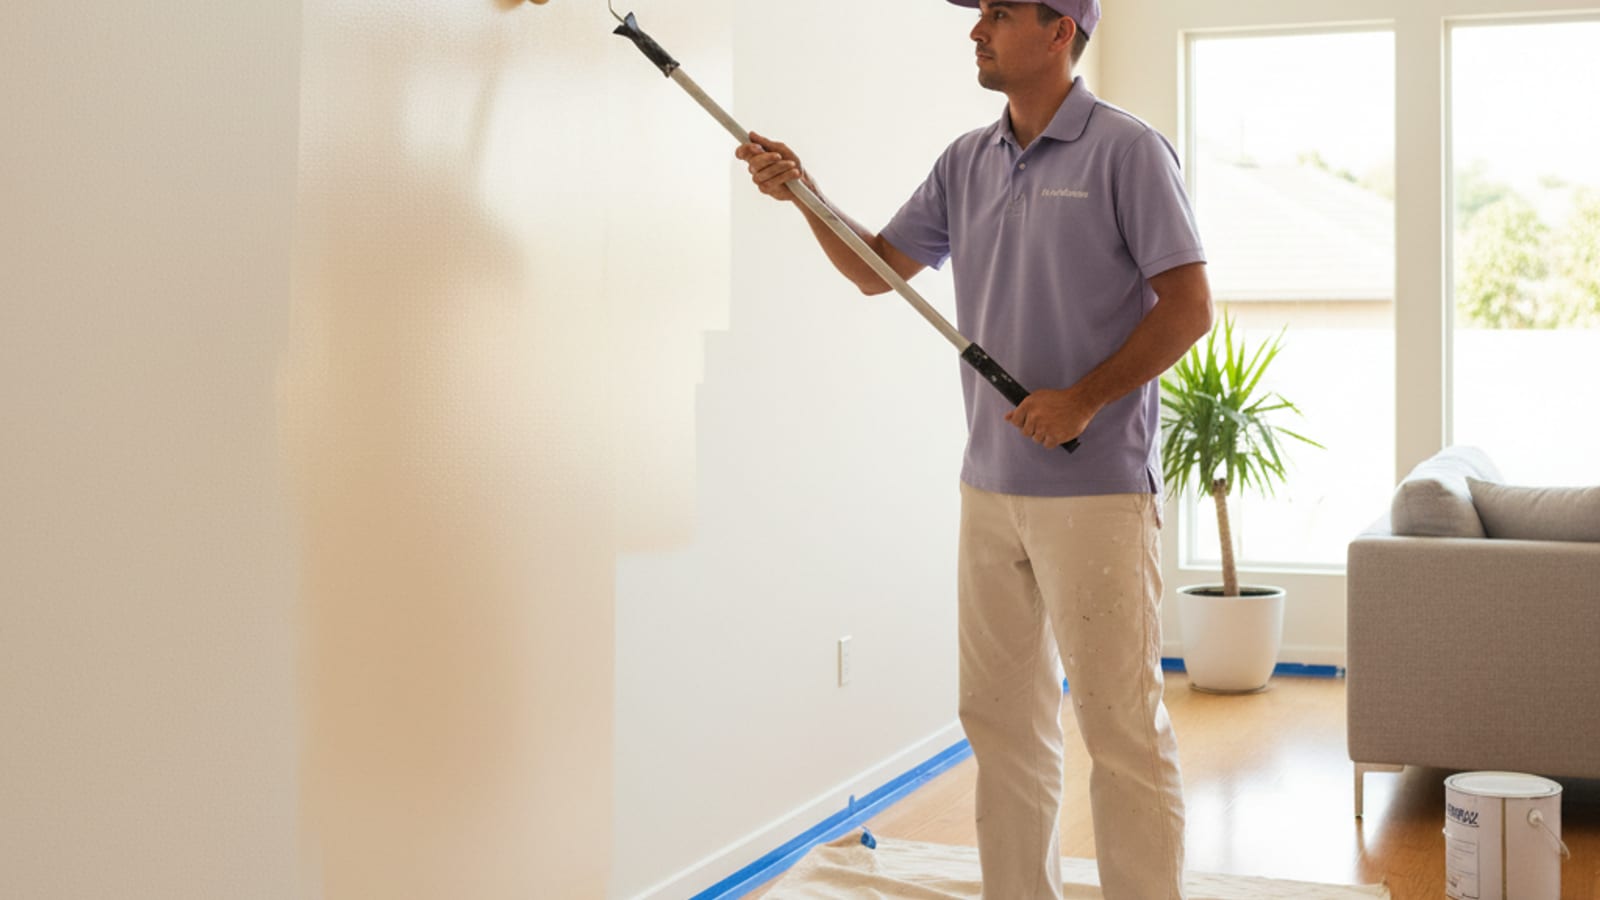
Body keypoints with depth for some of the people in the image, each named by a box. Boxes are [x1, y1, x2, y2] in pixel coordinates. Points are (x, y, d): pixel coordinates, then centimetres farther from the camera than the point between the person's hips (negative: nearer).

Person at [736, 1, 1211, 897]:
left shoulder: (1127, 151, -7)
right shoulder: (968, 161, 12)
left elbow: (1190, 304, -10)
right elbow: (875, 267, 16)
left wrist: (1085, 398, -17)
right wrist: (803, 192, 0)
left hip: (1097, 489, -7)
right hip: (991, 485, 7)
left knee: (1121, 725, -2)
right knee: (1003, 721, 13)